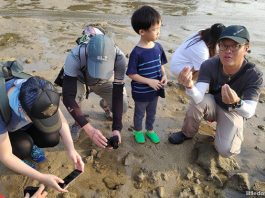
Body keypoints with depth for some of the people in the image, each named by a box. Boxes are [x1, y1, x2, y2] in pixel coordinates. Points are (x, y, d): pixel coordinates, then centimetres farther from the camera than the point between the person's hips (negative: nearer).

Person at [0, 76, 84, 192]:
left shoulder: (38, 93, -33)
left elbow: (61, 120, -19)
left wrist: (71, 150, -31)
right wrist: (42, 178, -36)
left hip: (26, 125, 3)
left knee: (52, 139, -20)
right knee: (24, 147, -31)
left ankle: (30, 144, 10)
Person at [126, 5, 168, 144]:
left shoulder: (158, 47, -6)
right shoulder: (137, 52, -25)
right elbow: (131, 74, -20)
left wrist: (164, 75, -10)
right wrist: (149, 81, -23)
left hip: (155, 90, 5)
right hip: (141, 93, -5)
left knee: (152, 112, 26)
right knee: (139, 113, 20)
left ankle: (150, 130, 50)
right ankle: (137, 131, 46)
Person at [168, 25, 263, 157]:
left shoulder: (253, 75, -26)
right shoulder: (209, 65, -25)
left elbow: (249, 112, -33)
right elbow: (198, 98, -36)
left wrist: (237, 103, -56)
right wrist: (189, 86, -59)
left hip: (233, 112, -1)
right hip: (212, 105, 1)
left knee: (225, 150, -22)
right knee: (200, 100, -33)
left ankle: (232, 134, 15)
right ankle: (187, 133, -5)